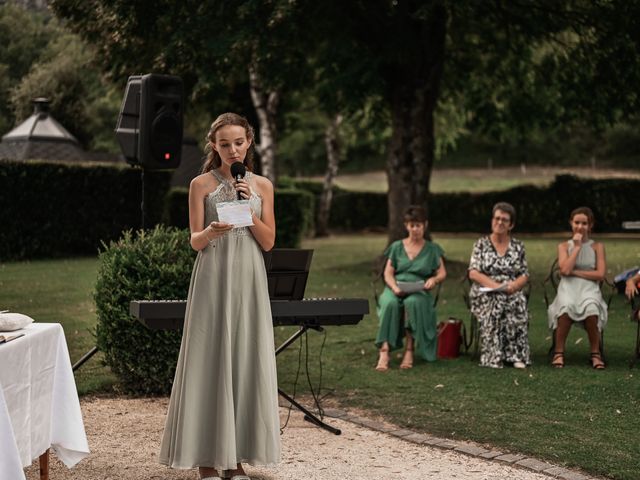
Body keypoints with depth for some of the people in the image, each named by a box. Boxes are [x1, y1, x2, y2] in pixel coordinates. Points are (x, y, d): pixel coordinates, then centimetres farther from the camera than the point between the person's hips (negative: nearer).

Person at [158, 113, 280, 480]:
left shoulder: (262, 186, 8)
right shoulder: (201, 185, 2)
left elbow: (268, 242, 4)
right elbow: (195, 241, -2)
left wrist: (249, 209, -9)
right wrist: (211, 232, -23)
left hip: (249, 281, 3)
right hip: (213, 280, -2)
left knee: (245, 360, 2)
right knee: (210, 361, -4)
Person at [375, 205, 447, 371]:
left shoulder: (432, 249, 17)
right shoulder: (397, 247, 17)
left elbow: (442, 273, 11)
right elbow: (388, 273, 9)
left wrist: (434, 279, -13)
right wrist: (394, 287, -13)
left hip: (420, 290, 0)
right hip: (396, 288, 1)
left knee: (413, 302, -39)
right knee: (390, 303, -37)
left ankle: (410, 350, -37)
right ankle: (384, 352, -45)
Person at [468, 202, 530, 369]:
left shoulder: (518, 246, 14)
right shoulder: (481, 244, 8)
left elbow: (524, 275, 9)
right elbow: (473, 273, -2)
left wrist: (514, 285, -14)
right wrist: (495, 285, -16)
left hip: (512, 292, 1)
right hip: (485, 292, -1)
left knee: (518, 304, -34)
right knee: (495, 302, -36)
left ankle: (516, 355, -31)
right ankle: (493, 356, -34)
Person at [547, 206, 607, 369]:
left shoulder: (597, 247, 12)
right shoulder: (564, 246, 12)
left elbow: (600, 274, 0)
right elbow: (565, 270, -6)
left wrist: (575, 272, -5)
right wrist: (577, 247, -1)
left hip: (589, 288, 0)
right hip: (568, 288, 0)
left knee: (591, 309, -36)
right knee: (566, 307, -37)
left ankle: (595, 353, -19)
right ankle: (559, 353, -26)